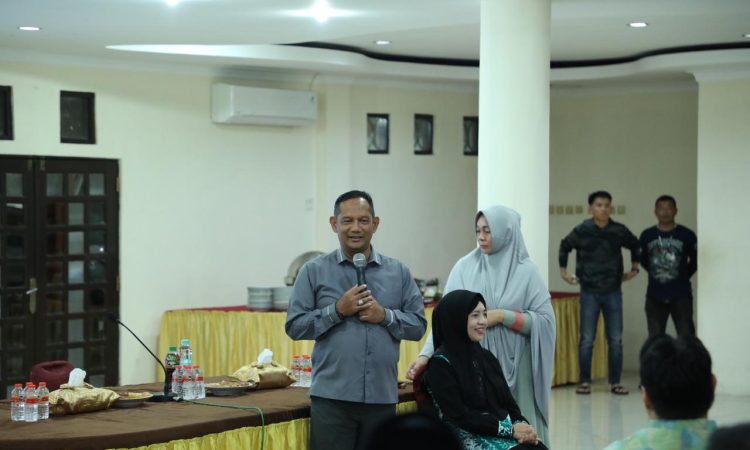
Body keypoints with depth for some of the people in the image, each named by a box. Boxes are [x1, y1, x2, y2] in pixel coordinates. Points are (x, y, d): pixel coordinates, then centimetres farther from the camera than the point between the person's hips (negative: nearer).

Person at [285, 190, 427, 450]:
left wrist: (385, 316, -10)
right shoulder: (314, 271, 3)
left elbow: (418, 325, 7)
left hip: (383, 397, 3)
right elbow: (294, 326, -1)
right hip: (332, 397, -2)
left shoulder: (398, 272, 9)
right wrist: (337, 310, -12)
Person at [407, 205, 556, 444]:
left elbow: (544, 320, -4)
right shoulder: (464, 267, 1)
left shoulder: (527, 271, -1)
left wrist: (503, 316, -13)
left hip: (514, 367, -1)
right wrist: (426, 354, -17)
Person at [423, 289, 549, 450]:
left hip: (506, 435, 6)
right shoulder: (441, 363, -5)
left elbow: (508, 402, 15)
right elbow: (460, 417, -11)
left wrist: (521, 426, -8)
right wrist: (510, 430, -13)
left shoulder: (487, 357, 16)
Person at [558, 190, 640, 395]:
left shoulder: (619, 231, -3)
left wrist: (634, 268, 13)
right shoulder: (581, 231, -6)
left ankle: (615, 383, 9)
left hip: (613, 292, 2)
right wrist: (563, 271, 10)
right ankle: (585, 382, 7)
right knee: (587, 339, 0)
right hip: (589, 292, -1)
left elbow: (636, 246, 17)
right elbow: (564, 247, 11)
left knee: (615, 340, 2)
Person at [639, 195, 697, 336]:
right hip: (655, 296, 2)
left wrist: (683, 276, 8)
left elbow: (695, 260, 10)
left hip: (681, 295, -2)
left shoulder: (687, 235, -4)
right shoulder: (646, 235, 1)